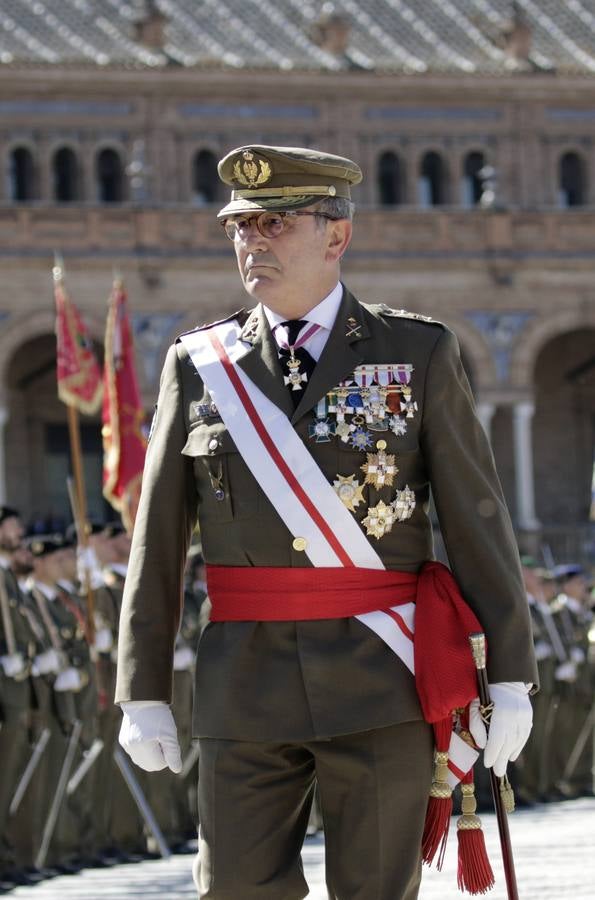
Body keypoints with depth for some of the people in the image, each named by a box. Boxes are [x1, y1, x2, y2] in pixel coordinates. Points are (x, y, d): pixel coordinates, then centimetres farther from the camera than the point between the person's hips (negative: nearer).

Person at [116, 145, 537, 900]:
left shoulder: (417, 354, 2)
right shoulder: (199, 366, 7)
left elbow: (477, 520, 1)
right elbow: (157, 541, 7)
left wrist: (508, 677, -3)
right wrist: (144, 694, 3)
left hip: (381, 685, -2)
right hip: (247, 688, 2)